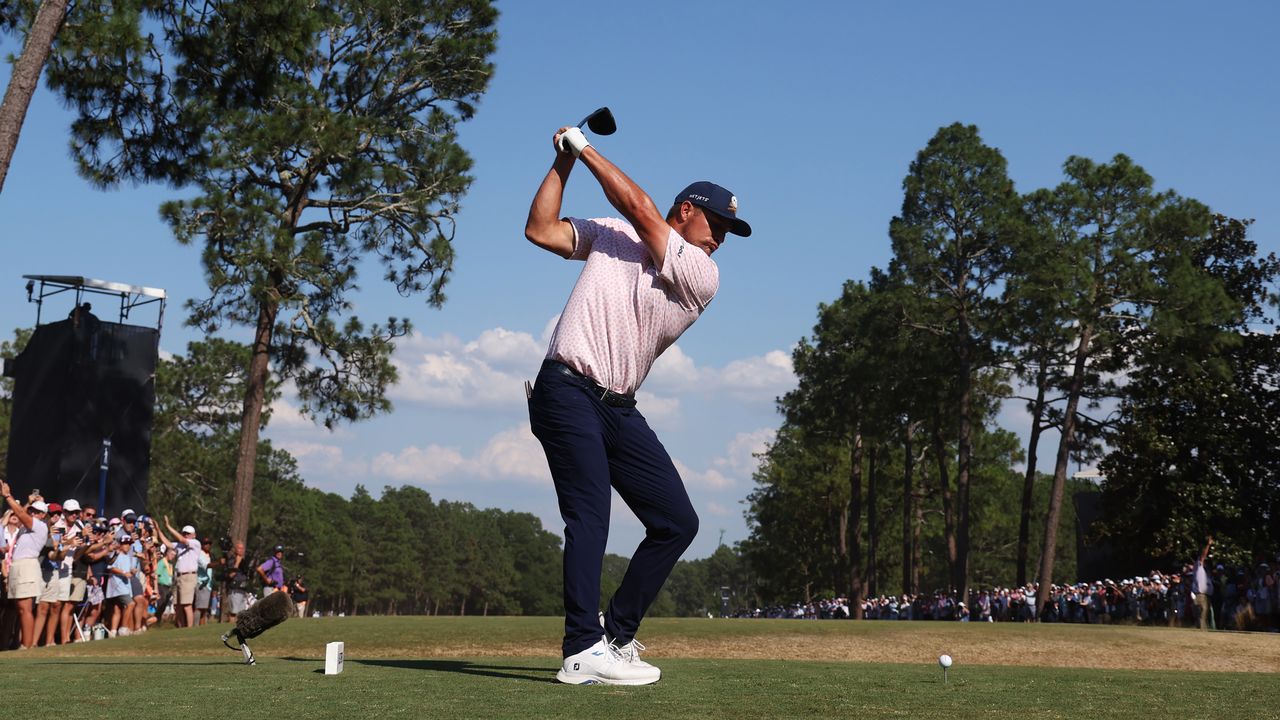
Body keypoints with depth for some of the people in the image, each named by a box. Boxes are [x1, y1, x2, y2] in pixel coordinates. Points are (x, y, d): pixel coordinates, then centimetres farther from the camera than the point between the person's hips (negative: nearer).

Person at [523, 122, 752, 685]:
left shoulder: (704, 277, 4)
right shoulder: (611, 235, 9)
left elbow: (640, 210, -3)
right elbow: (540, 231, 5)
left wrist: (586, 149, 1)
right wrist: (563, 163, 2)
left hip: (619, 409, 4)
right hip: (567, 392, -4)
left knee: (678, 521, 0)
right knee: (590, 516, -18)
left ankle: (616, 637, 9)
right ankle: (583, 652, -21)